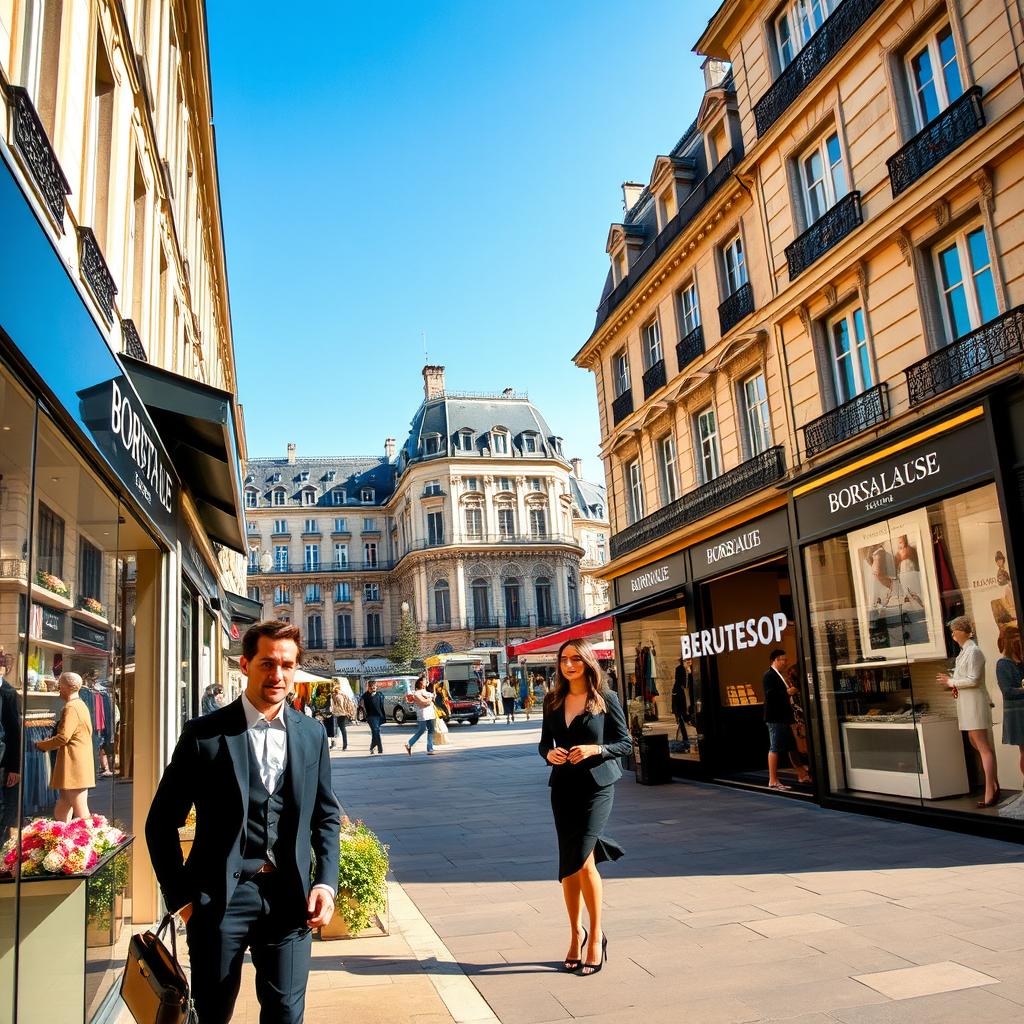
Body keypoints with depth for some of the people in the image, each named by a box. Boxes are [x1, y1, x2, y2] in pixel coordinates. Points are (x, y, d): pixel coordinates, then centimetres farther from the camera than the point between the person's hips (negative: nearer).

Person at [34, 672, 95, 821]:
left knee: (80, 813, -8)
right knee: (60, 813, 15)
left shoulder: (71, 707, -13)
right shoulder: (81, 705, 17)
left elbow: (63, 737, -20)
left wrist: (41, 745, -4)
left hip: (74, 768, -10)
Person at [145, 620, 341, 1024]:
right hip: (220, 897, -2)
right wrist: (181, 896, -3)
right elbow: (162, 821, 0)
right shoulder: (204, 734, -6)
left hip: (289, 897, 2)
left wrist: (325, 883, 0)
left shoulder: (312, 735, 4)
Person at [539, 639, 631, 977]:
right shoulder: (553, 701, 8)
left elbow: (625, 743, -2)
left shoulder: (605, 698, -4)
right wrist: (549, 753, -9)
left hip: (596, 786, -4)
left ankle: (596, 935, 8)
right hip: (563, 787, 4)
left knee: (581, 861, -11)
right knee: (570, 865, 8)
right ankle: (576, 933, 24)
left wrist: (595, 749, -18)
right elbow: (544, 742, 14)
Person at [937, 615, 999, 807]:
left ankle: (990, 793, -5)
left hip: (975, 702, -10)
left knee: (983, 747, -7)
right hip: (966, 702, 10)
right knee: (975, 743, 16)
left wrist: (951, 682, -11)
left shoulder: (973, 651, -15)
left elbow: (973, 679, -20)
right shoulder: (964, 651, 14)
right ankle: (994, 785, 25)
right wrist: (954, 684, 4)